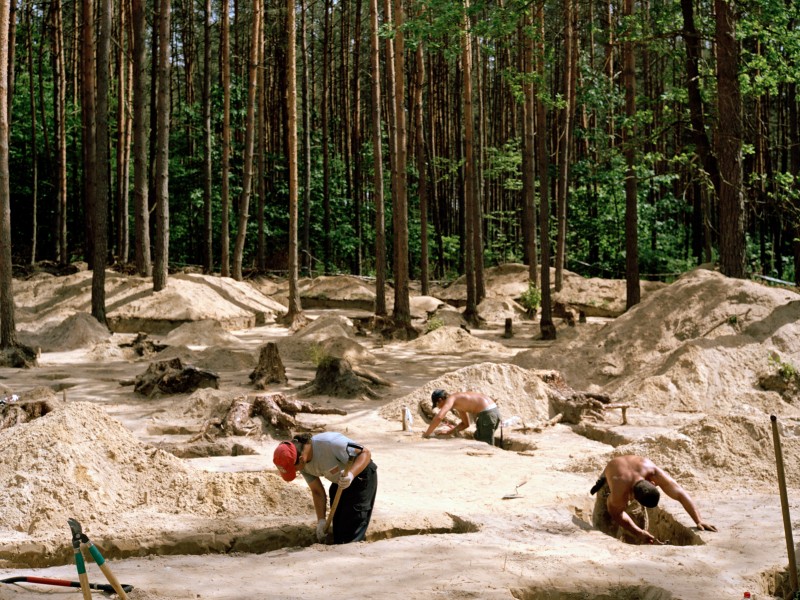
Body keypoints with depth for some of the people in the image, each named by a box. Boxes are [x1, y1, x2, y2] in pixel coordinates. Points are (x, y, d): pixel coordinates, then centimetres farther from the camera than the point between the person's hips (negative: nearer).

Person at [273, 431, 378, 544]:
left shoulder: (328, 443, -36)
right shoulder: (302, 462, -12)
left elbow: (365, 453, -31)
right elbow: (317, 491, -4)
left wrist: (351, 475, -46)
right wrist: (321, 520, -12)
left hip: (362, 476, -7)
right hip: (339, 481, 7)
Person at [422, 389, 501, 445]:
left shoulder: (451, 399, -5)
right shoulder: (458, 401, 23)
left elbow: (438, 417, -20)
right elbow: (465, 424, 30)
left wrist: (427, 434, -8)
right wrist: (448, 432, 25)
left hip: (487, 414, -10)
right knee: (478, 438, 26)